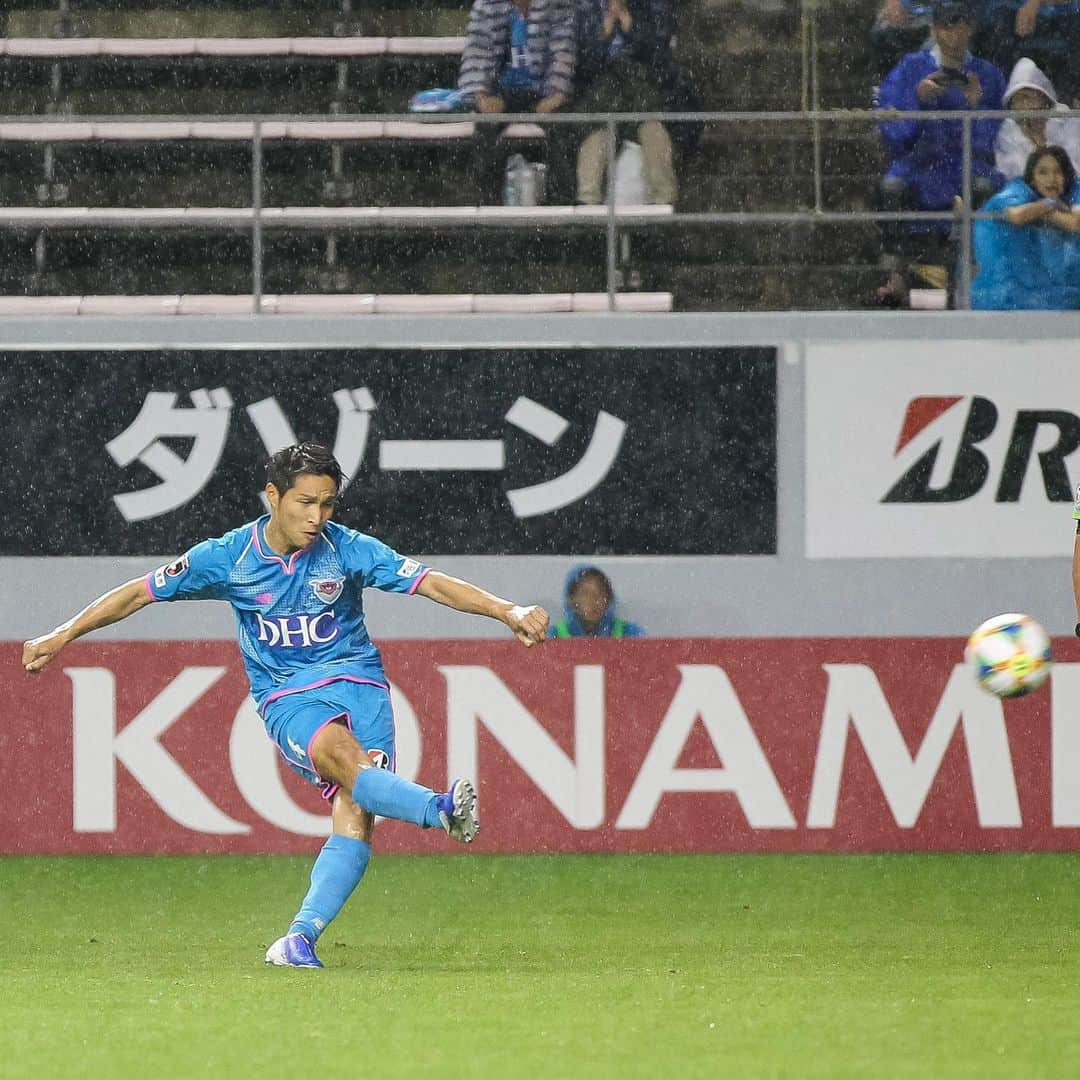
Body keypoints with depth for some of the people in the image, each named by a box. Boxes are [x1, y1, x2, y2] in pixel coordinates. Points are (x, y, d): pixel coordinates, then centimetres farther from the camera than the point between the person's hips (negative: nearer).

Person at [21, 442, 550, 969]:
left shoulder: (348, 550, -3)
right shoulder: (227, 558, -3)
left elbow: (430, 583, -8)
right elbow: (140, 593, 6)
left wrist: (509, 611, -21)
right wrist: (61, 636, 5)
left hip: (357, 682, 1)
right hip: (287, 698, -1)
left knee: (354, 817, -20)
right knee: (345, 756, -35)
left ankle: (300, 938, -18)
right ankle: (440, 809, -55)